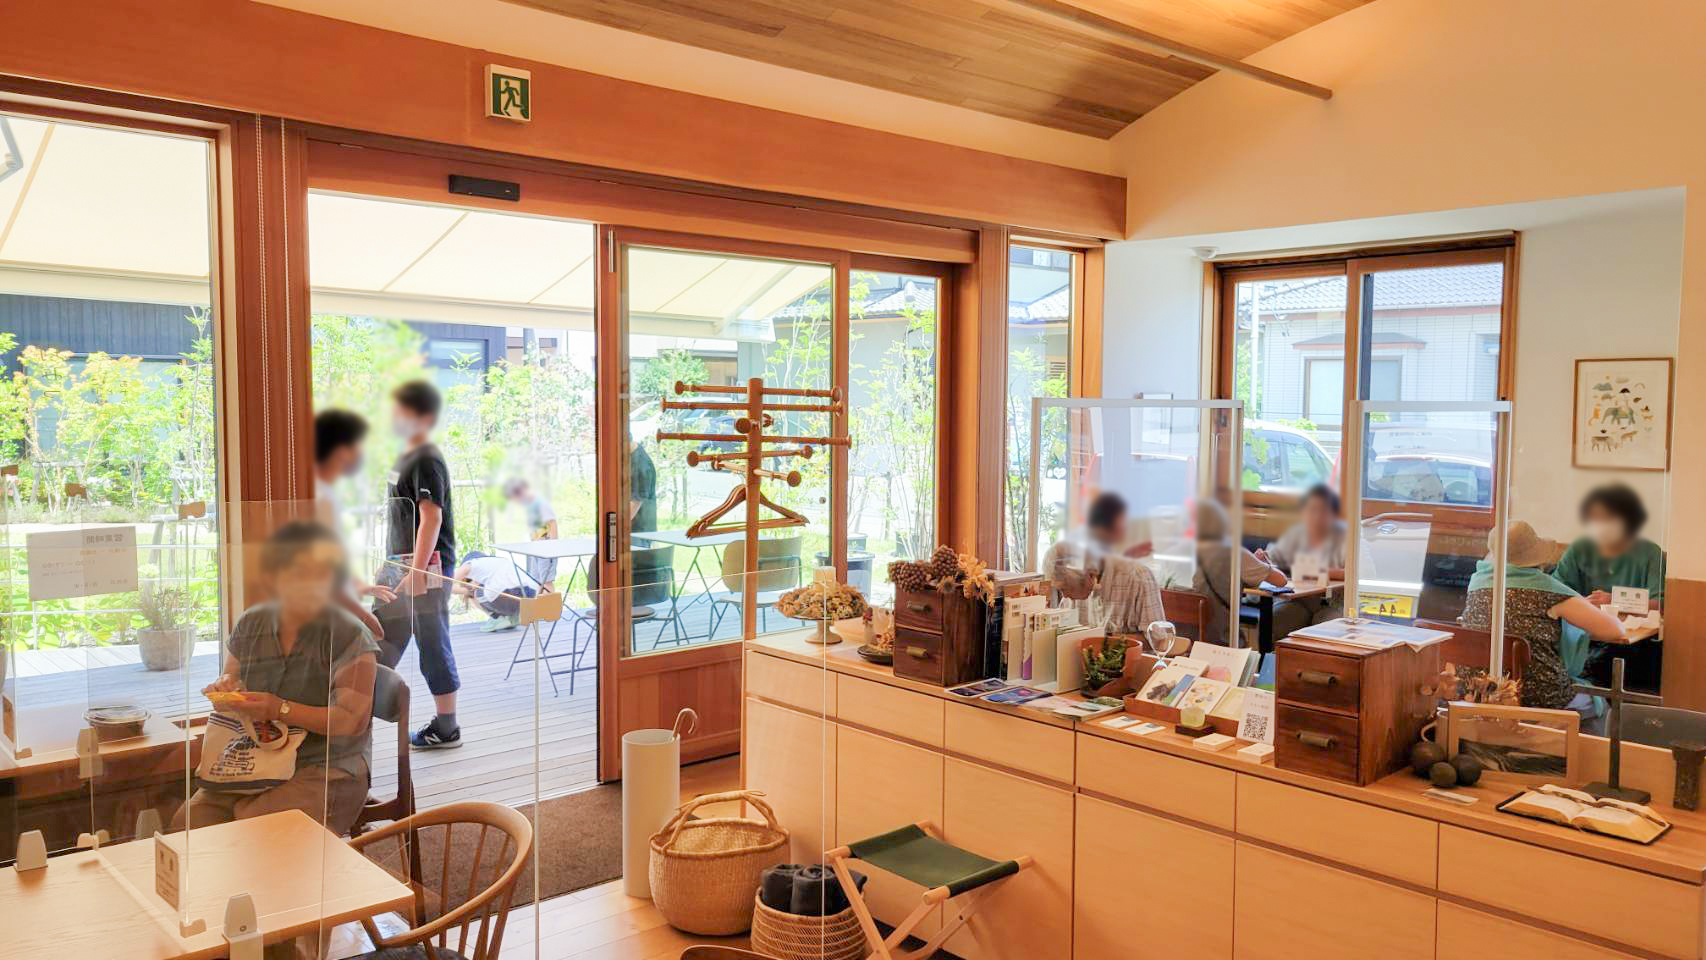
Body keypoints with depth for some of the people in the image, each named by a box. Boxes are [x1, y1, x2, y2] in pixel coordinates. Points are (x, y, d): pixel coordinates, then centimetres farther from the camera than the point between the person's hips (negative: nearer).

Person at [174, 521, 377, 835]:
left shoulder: (349, 635, -10)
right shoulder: (250, 624, 8)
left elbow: (354, 720, -15)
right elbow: (231, 678, 24)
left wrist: (280, 709, -20)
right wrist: (226, 687, -1)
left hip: (329, 770, -5)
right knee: (189, 820, -15)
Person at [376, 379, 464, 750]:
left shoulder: (426, 460, -14)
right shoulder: (406, 457, 15)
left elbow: (431, 517, -22)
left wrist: (417, 571, -27)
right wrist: (396, 567, 23)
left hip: (426, 566, -10)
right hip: (398, 564, 10)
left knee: (433, 647, -1)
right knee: (382, 641, 14)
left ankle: (446, 728, 9)